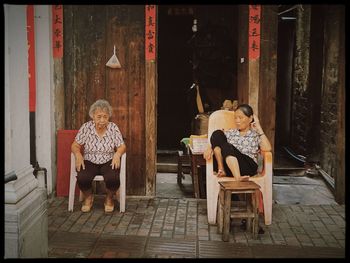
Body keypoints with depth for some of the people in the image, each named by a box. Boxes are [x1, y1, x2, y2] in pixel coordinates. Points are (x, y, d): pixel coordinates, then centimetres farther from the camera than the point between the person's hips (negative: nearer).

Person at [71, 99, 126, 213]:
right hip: (89, 162, 1)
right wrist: (78, 154, -21)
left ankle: (109, 198, 5)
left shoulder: (113, 128, -4)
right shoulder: (86, 127, -5)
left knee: (112, 178, -31)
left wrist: (117, 154, -24)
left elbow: (122, 146, -2)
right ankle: (88, 197, 7)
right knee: (82, 178, -30)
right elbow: (75, 145, 0)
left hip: (108, 162, 0)